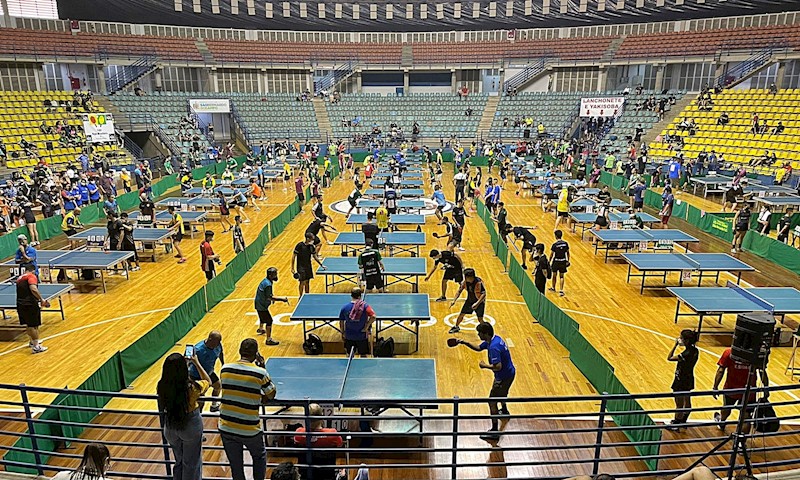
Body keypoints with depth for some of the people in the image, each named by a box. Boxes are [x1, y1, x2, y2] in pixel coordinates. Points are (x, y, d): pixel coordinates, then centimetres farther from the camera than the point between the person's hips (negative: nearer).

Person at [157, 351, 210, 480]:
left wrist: (175, 364, 6)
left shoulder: (161, 387, -20)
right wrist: (196, 363, -1)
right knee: (192, 464, 17)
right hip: (191, 426, -4)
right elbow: (208, 381, -6)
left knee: (179, 461, 26)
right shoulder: (192, 387, -28)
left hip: (170, 428, 4)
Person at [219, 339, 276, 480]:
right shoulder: (260, 372, -15)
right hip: (250, 430, -3)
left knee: (235, 466, 18)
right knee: (259, 456, 25)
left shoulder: (225, 369, -5)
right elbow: (272, 394, -1)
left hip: (226, 428, 3)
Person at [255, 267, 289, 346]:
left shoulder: (266, 280, 1)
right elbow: (269, 297, -33)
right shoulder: (268, 284, -30)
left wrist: (273, 298, 5)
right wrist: (281, 299, -32)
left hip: (260, 303, 11)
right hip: (261, 306, -11)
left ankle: (261, 329, 61)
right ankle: (269, 339, -7)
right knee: (269, 320, -10)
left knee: (263, 317, 34)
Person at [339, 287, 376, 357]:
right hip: (362, 336, -2)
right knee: (363, 355, 13)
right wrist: (366, 327, -16)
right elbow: (373, 317, -27)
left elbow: (341, 322, 0)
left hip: (349, 336, 2)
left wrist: (343, 333, 13)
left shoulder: (345, 307, -7)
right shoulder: (364, 305, -15)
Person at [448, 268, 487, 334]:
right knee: (461, 314, 12)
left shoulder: (479, 282, -30)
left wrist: (477, 303, -43)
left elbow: (484, 294, -34)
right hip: (469, 301, 6)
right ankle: (456, 327, 36)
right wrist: (454, 300, -11)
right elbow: (459, 291, -1)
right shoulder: (465, 282, -13)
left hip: (479, 302, -5)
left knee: (480, 319, -13)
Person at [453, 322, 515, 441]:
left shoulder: (493, 347, -32)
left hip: (504, 376, -10)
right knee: (501, 392, 36)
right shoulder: (494, 339, -1)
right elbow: (478, 347, 11)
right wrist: (465, 343, -2)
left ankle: (494, 432, 1)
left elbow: (498, 367, -36)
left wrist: (485, 366, -20)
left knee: (492, 402, -4)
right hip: (509, 372, 10)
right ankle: (504, 410, 64)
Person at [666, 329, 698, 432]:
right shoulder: (695, 351, -6)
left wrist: (675, 345, -21)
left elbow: (669, 358, -23)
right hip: (689, 380, 8)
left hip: (681, 382, -8)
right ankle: (683, 421, 40)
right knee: (687, 402, 23)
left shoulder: (686, 354, -32)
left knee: (679, 405, 9)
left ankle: (676, 425, 25)